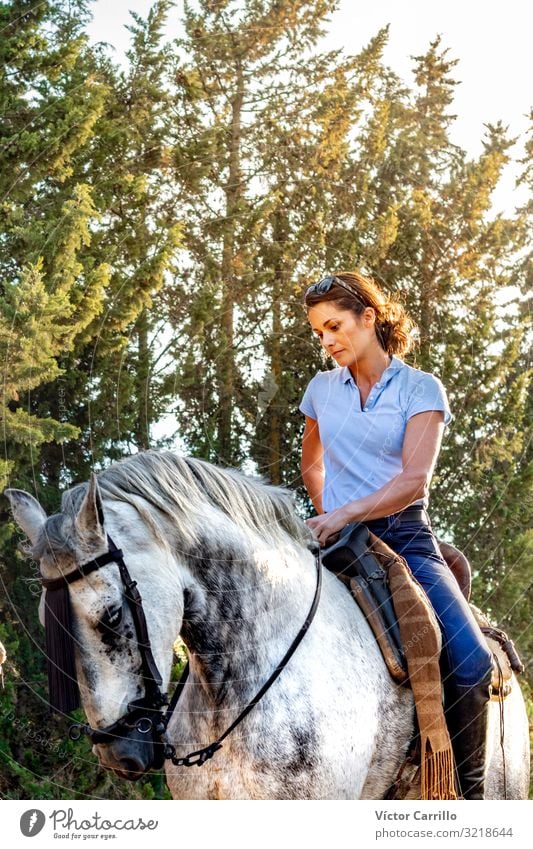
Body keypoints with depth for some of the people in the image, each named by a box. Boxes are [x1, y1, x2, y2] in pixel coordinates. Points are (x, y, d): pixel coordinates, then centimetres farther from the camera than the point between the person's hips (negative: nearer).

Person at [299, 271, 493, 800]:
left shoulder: (420, 389, 0)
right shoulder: (322, 389, 12)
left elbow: (413, 480, -13)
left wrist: (345, 514, -25)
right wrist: (327, 519, 14)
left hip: (403, 536, -3)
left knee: (470, 663, -23)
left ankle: (467, 791, -8)